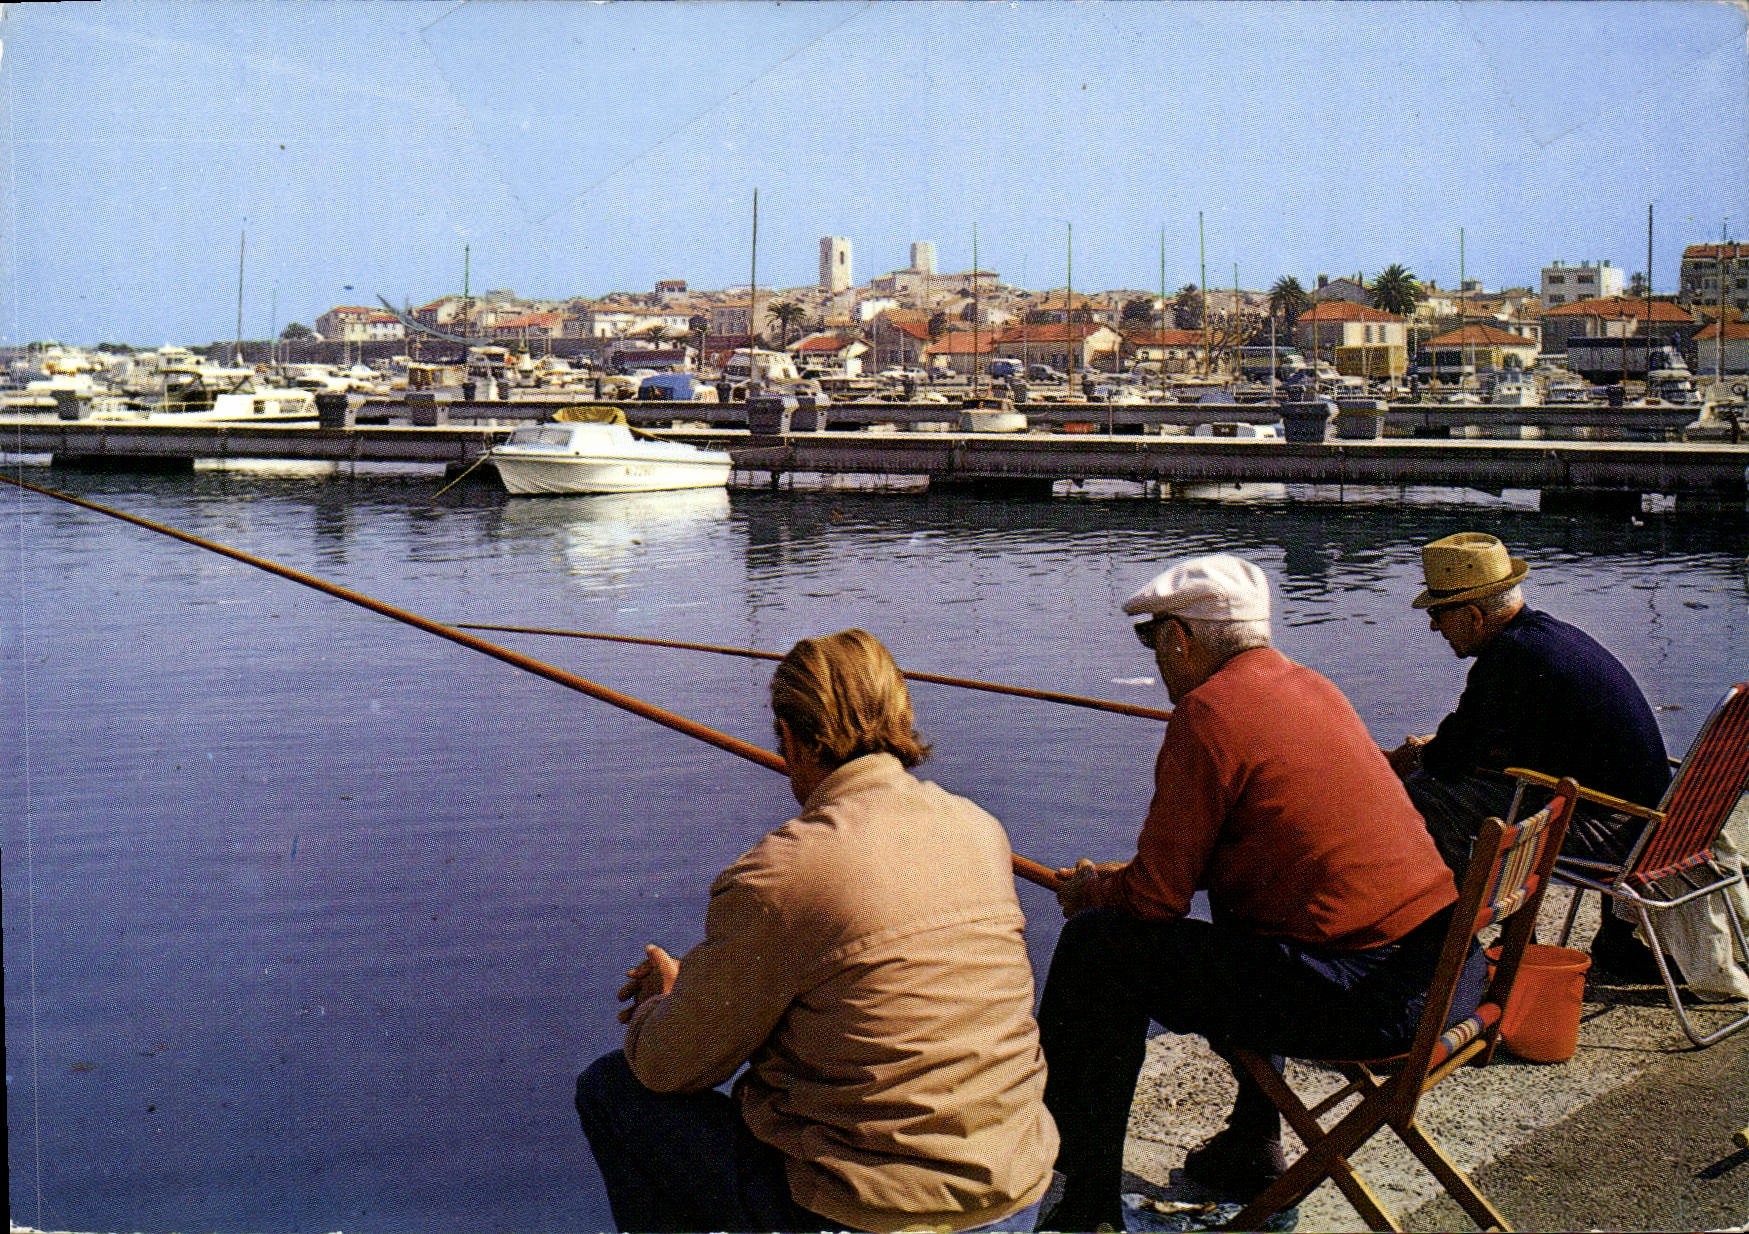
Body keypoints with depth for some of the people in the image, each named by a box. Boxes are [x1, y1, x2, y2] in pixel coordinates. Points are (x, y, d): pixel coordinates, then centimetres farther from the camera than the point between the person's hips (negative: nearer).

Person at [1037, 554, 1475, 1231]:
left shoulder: (1209, 711, -12)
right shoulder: (1310, 686, 16)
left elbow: (1157, 898, -10)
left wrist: (1093, 890, 11)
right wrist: (1122, 877, 29)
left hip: (1362, 997, -10)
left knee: (1098, 946, -3)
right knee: (1233, 931, 35)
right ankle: (1252, 1146, 43)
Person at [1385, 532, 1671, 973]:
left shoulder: (1508, 655, -19)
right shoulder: (1554, 632, 12)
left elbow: (1452, 760, -14)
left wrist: (1414, 758, 8)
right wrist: (1427, 749, 15)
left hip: (1599, 829, -10)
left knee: (1423, 794, -14)